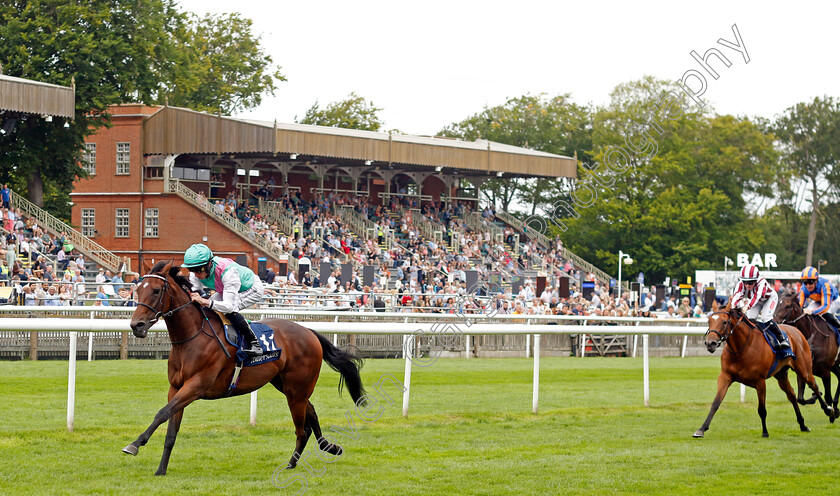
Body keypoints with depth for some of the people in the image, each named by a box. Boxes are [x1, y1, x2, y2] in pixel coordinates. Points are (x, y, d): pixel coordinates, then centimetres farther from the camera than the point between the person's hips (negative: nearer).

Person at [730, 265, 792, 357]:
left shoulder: (762, 283, -41)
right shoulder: (741, 285, -27)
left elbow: (756, 297, -56)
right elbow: (737, 296, -42)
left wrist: (747, 306, -73)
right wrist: (734, 306, -63)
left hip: (770, 298, -5)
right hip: (757, 302, 5)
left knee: (766, 318, -24)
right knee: (750, 318, -14)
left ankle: (781, 339, -14)